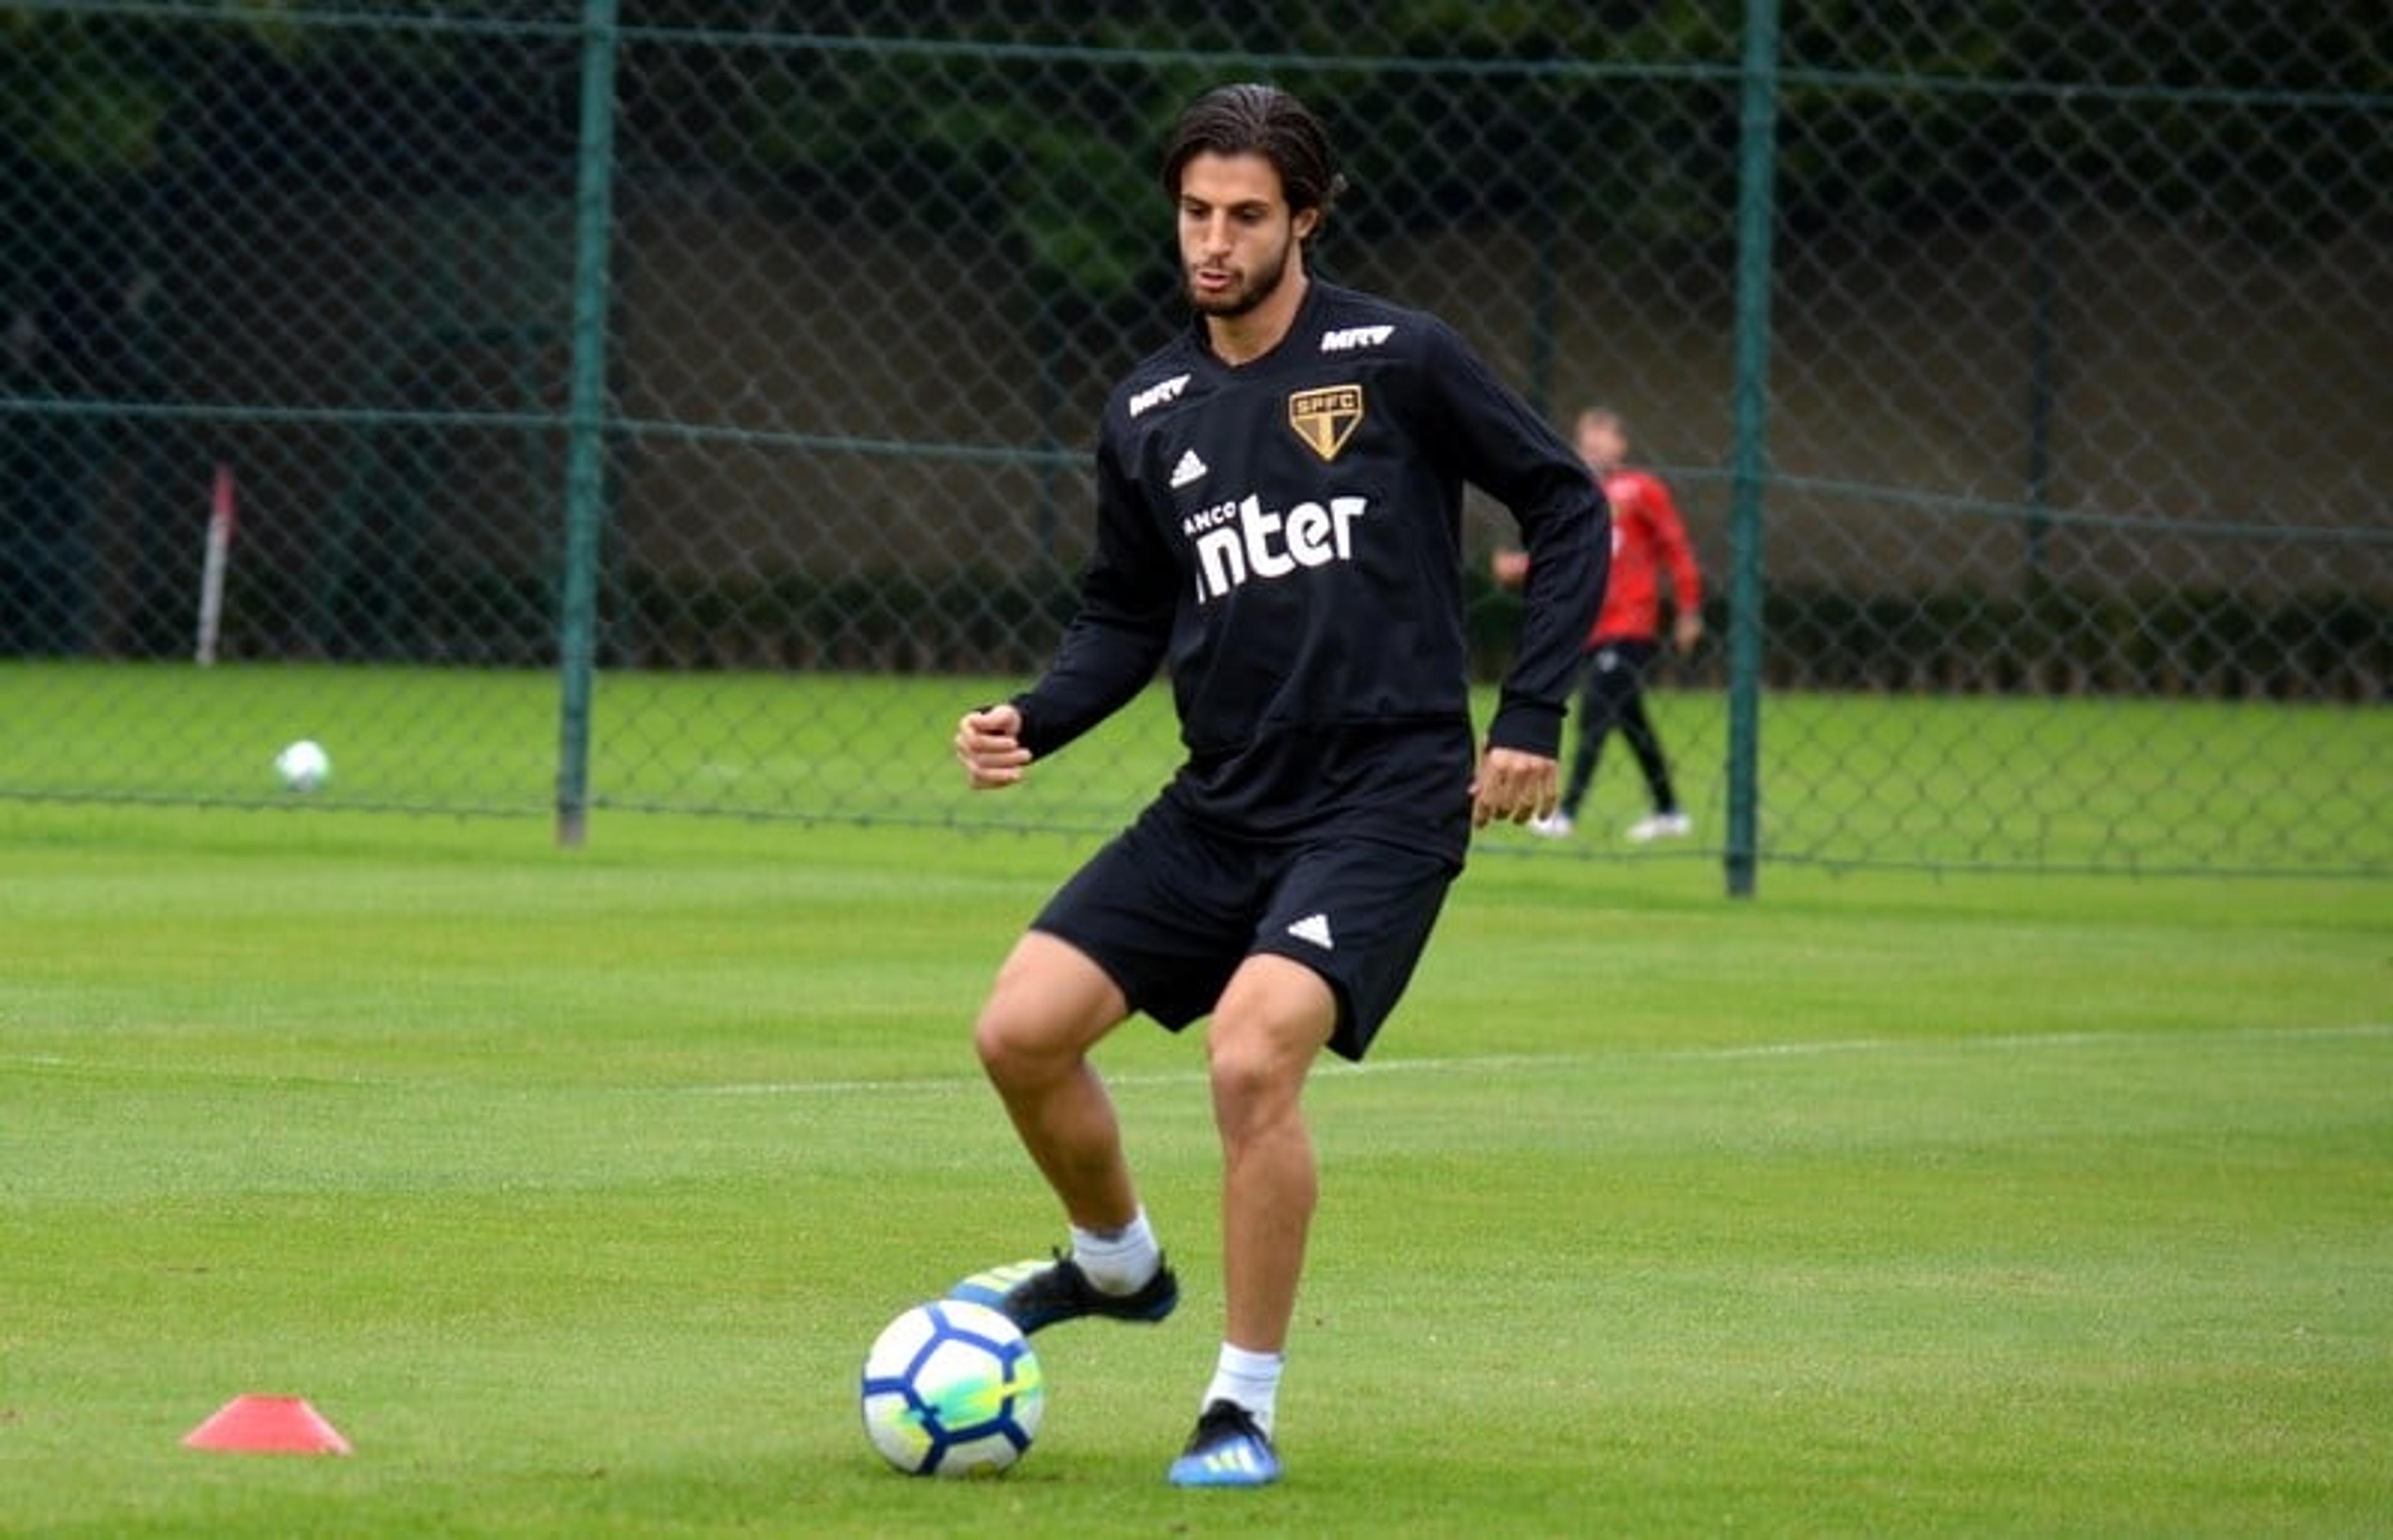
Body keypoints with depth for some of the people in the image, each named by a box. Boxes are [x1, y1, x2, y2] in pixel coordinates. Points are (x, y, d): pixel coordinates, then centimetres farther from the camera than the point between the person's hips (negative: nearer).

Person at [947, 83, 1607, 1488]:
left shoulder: (1397, 359, -6)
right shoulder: (1150, 414, 8)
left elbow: (1567, 505, 0)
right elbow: (1127, 620, 18)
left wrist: (1533, 716, -7)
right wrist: (1032, 723, -1)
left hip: (1385, 801, -6)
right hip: (1224, 804, 6)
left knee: (1253, 1059, -25)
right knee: (1021, 1032, -4)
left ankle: (1245, 1412, -9)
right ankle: (1119, 1263, 27)